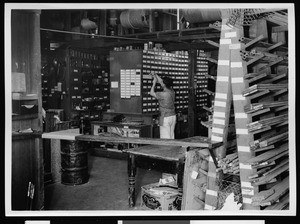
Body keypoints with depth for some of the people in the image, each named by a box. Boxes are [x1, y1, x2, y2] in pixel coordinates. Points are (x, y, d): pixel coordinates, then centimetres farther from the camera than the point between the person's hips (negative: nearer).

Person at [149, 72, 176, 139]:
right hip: (173, 116, 8)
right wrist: (155, 75, 23)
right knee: (171, 136, 15)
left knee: (166, 138, -3)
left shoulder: (163, 94, -20)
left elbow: (151, 93, -5)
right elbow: (161, 81, 17)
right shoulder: (172, 91, 3)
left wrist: (154, 83, 5)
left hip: (165, 118, -8)